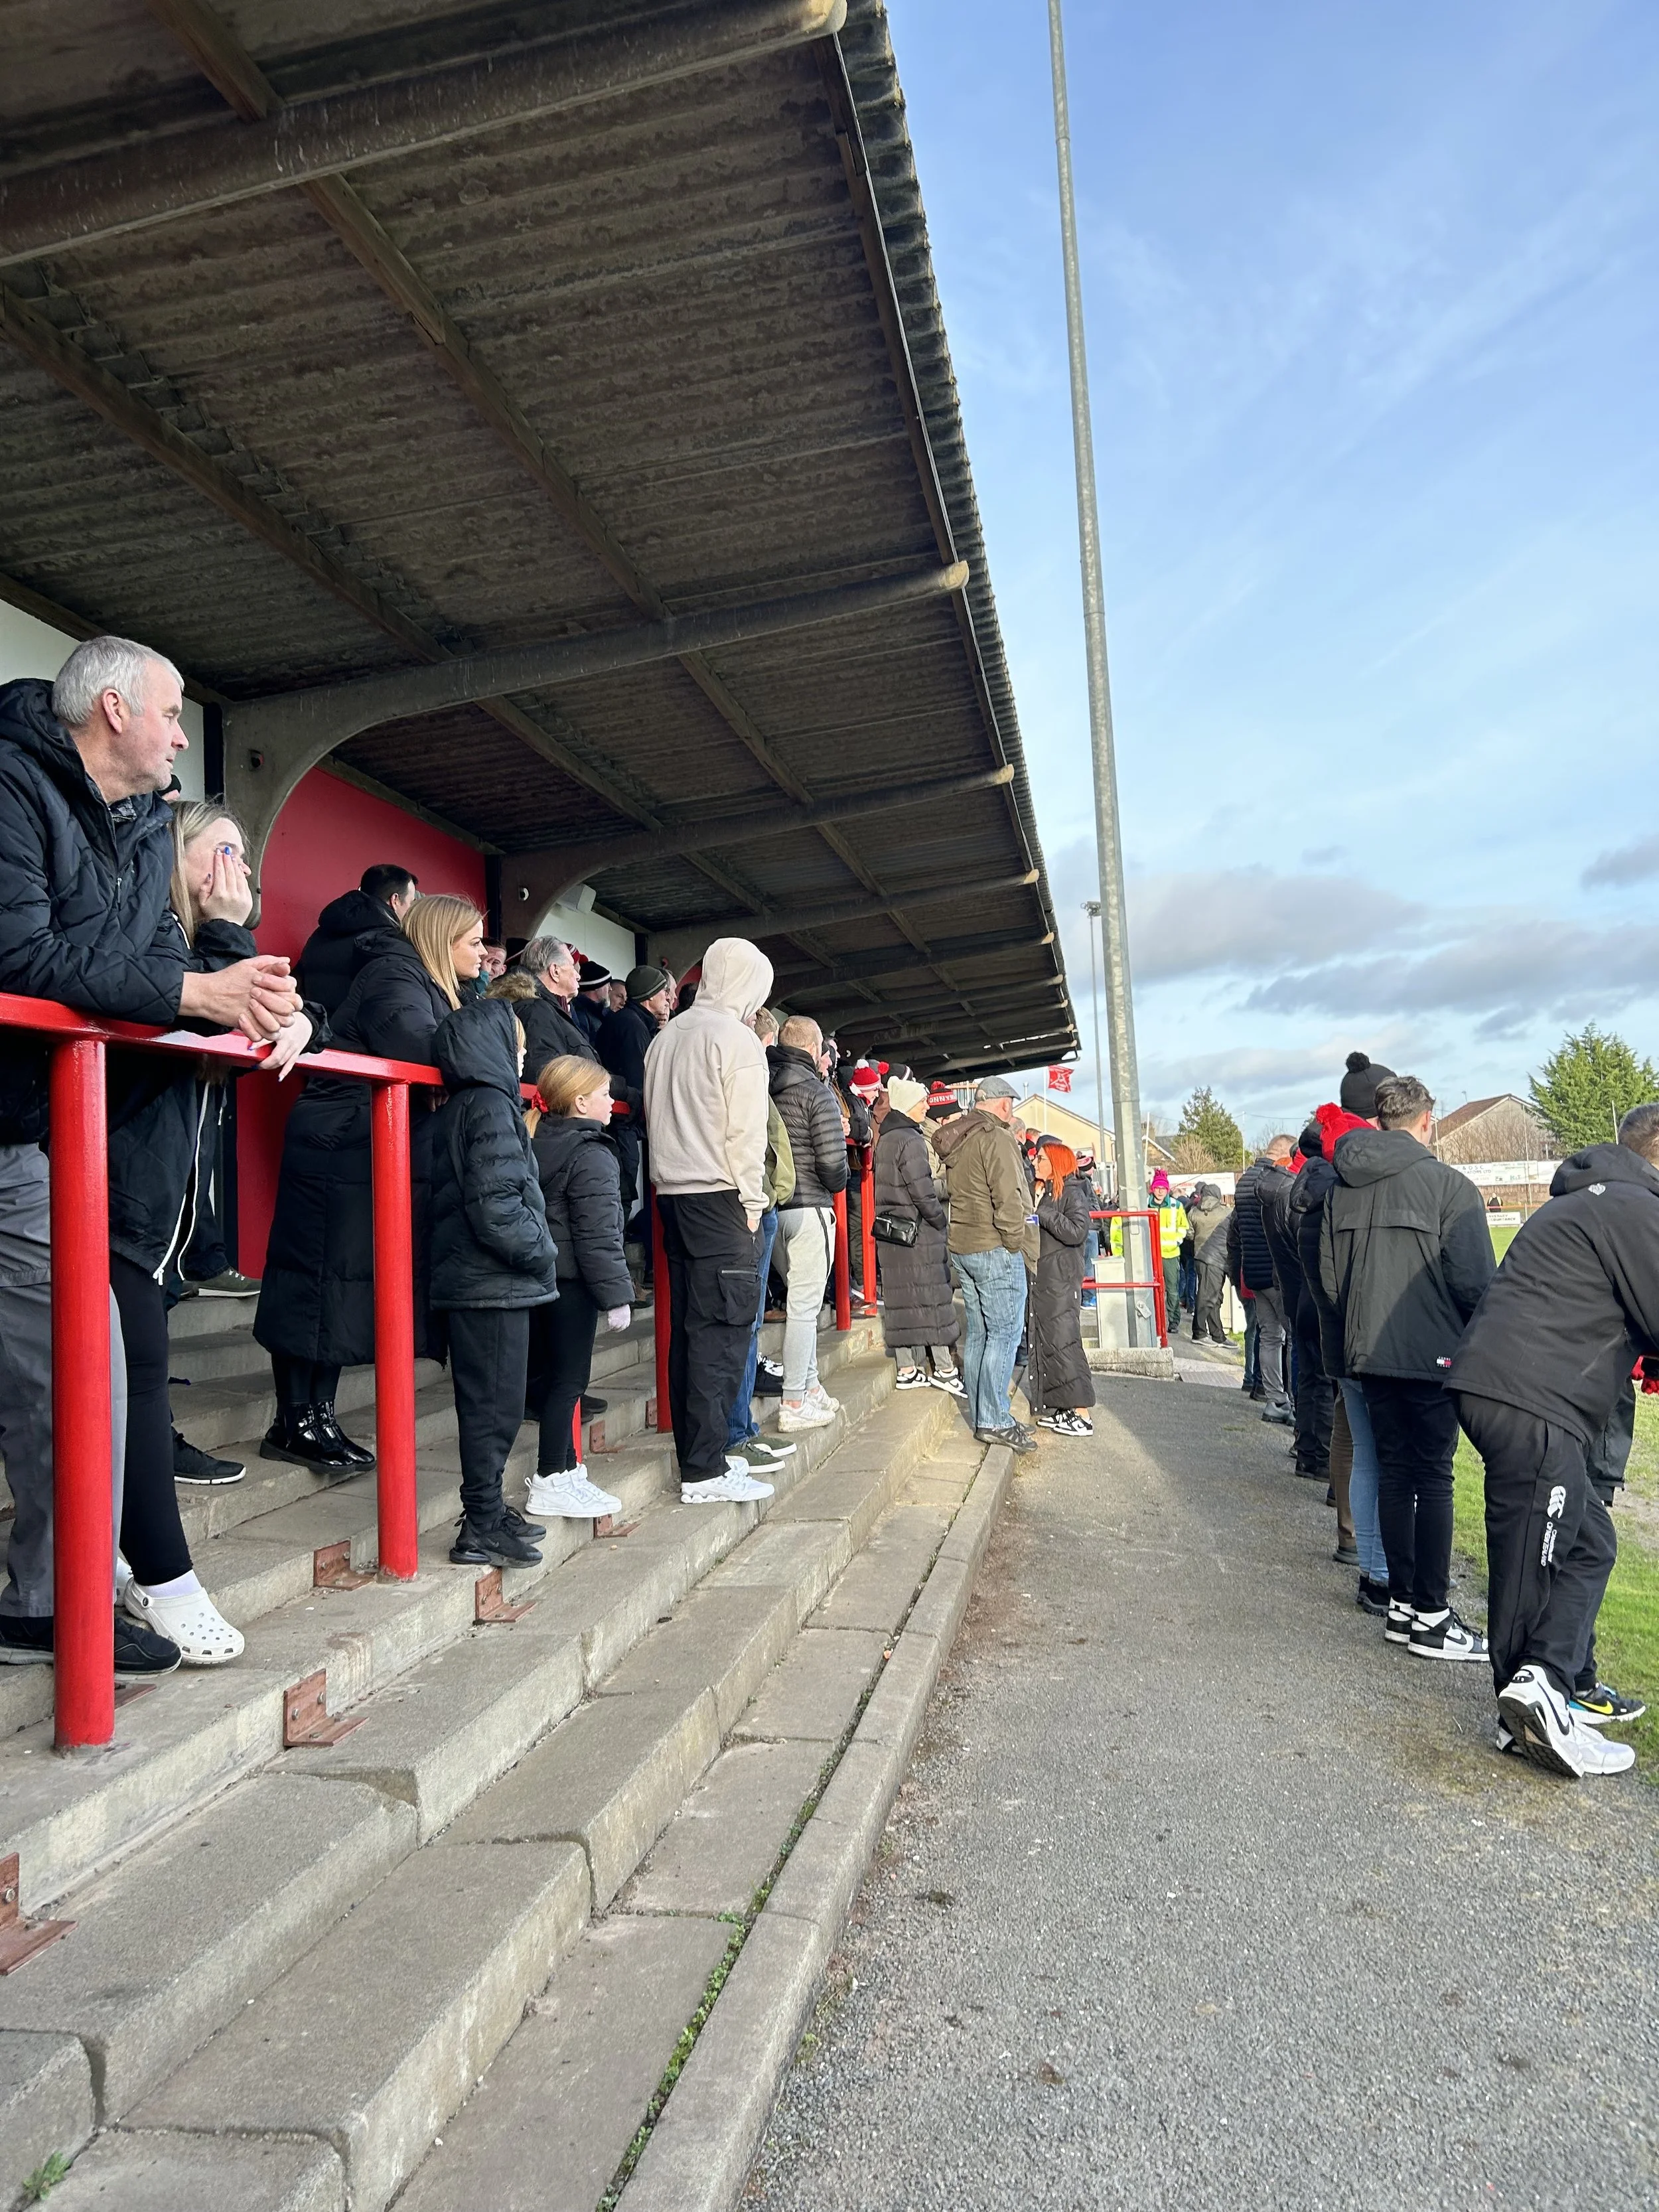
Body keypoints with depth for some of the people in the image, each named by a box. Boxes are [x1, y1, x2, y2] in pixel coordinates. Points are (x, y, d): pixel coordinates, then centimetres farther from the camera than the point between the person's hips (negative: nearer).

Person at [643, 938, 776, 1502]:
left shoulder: (665, 1037, 16)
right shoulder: (737, 1038, -8)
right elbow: (746, 1132, -13)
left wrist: (671, 1177, 17)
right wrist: (752, 1204, -7)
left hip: (673, 1193, 8)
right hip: (720, 1198, -8)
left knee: (688, 1328, 11)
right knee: (722, 1329, -6)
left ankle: (697, 1453, 18)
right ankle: (705, 1471, -5)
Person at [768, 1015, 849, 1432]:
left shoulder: (763, 1087, 8)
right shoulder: (817, 1092, -11)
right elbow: (833, 1162, -17)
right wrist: (836, 1186, 3)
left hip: (772, 1206, 7)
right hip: (809, 1207, -7)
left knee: (800, 1298, 18)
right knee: (804, 1305, -2)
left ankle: (810, 1385, 27)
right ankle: (795, 1405, 2)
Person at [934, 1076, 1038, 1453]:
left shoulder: (955, 1142, 16)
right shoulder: (997, 1138, -12)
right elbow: (1007, 1199, -19)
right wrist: (1018, 1245, -10)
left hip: (963, 1248, 9)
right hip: (995, 1250, -9)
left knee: (978, 1332, 12)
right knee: (1005, 1332, -6)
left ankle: (981, 1414, 17)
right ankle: (994, 1421, -8)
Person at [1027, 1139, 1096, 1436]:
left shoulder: (1072, 1193, -8)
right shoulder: (1042, 1192, 16)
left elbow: (1077, 1232, -21)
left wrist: (1041, 1211, -19)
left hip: (1062, 1280, -9)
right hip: (1041, 1278, 9)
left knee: (1062, 1341, -8)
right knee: (1044, 1342, 8)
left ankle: (1081, 1416, -4)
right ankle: (1061, 1408, 15)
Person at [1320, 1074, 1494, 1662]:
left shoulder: (1342, 1185, 7)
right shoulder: (1448, 1184, -11)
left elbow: (1329, 1276, 9)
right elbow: (1474, 1280, -14)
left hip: (1370, 1354, 6)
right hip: (1432, 1355, -5)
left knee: (1394, 1472, 13)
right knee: (1434, 1479, 2)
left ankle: (1402, 1605, 19)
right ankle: (1431, 1617, 7)